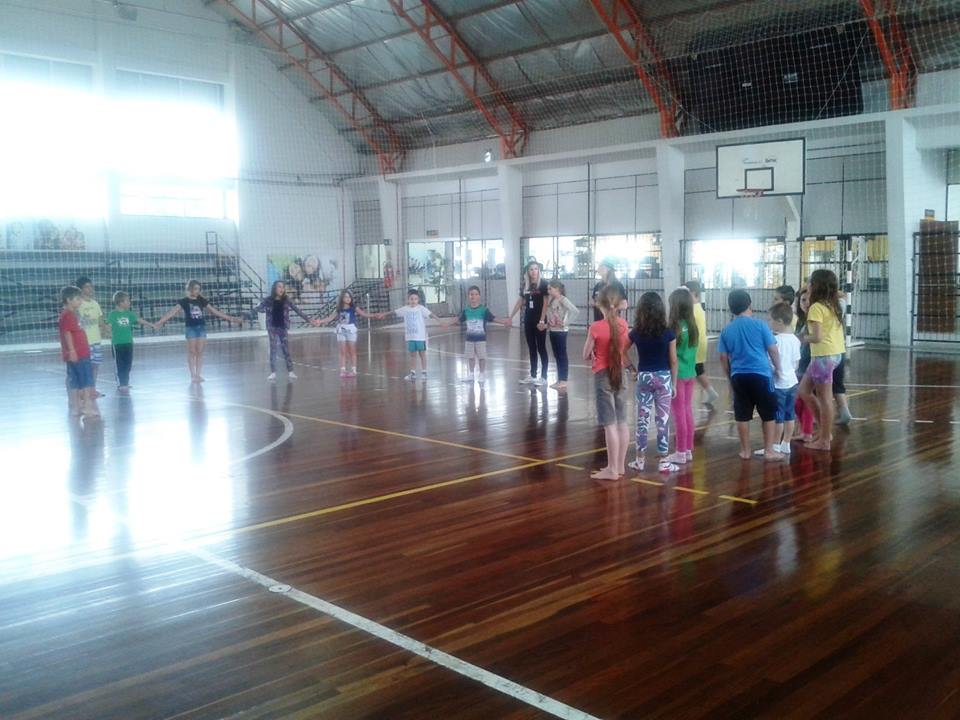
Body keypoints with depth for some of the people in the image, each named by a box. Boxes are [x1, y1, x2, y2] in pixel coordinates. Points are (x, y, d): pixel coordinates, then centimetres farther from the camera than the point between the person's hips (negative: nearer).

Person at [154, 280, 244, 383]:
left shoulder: (202, 300, 7)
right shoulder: (184, 301, -3)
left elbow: (214, 311, 11)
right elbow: (173, 311, -13)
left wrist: (230, 318, 11)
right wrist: (161, 321, -26)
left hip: (201, 327, 3)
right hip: (190, 328, -3)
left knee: (200, 352, 2)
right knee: (192, 352, -1)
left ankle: (198, 374, 7)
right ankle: (192, 375, 5)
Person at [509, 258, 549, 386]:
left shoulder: (543, 284, -8)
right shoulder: (525, 285, 8)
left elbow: (545, 303, -12)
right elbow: (520, 302, 14)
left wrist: (542, 320, -18)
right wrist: (510, 317, 14)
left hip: (539, 321, -6)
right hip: (528, 320, 6)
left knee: (541, 348, -1)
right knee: (531, 348, 11)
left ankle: (543, 377, 4)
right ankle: (533, 376, 18)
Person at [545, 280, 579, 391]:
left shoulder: (563, 300, -14)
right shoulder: (552, 300, 10)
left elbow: (575, 311, -24)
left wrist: (565, 322, -20)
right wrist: (548, 323, 5)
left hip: (561, 331, -8)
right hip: (553, 331, 8)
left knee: (562, 355, -2)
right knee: (556, 356, 13)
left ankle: (564, 381, 2)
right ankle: (559, 380, 21)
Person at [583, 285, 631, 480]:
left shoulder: (596, 327, -16)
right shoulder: (623, 324, -1)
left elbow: (586, 355, -8)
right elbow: (625, 348, 10)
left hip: (602, 375, -6)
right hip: (619, 373, 6)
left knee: (609, 424, -3)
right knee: (621, 422, 11)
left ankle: (612, 469, 1)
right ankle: (620, 466, 21)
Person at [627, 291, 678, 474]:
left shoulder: (636, 333, -4)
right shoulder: (668, 334, -8)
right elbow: (673, 361, -4)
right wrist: (674, 384, 4)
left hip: (643, 377, 2)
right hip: (663, 378, -1)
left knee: (642, 419, 9)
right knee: (663, 419, 3)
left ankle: (640, 460, 15)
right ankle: (663, 462, 7)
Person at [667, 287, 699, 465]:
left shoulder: (675, 327, -17)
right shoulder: (692, 326, 4)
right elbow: (692, 349, 9)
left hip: (677, 374, -7)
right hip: (690, 373, 7)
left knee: (679, 414, 0)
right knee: (688, 412, 13)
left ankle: (681, 453, 5)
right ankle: (688, 450, 20)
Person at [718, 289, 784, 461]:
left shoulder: (727, 330, 4)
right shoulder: (759, 325, -5)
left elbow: (723, 357, 6)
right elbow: (773, 350, -3)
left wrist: (730, 376, 18)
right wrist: (778, 368, 12)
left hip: (739, 376, 3)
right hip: (761, 374, -3)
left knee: (743, 415, 10)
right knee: (769, 414, 8)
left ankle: (745, 451, 16)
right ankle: (769, 451, 9)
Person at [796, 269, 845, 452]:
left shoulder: (816, 307, -15)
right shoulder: (833, 305, 12)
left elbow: (817, 337, -21)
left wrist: (800, 339, -4)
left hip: (823, 356, -9)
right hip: (835, 353, 9)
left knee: (824, 398, -1)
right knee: (804, 391, 17)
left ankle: (824, 440, 7)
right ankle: (824, 430, 20)